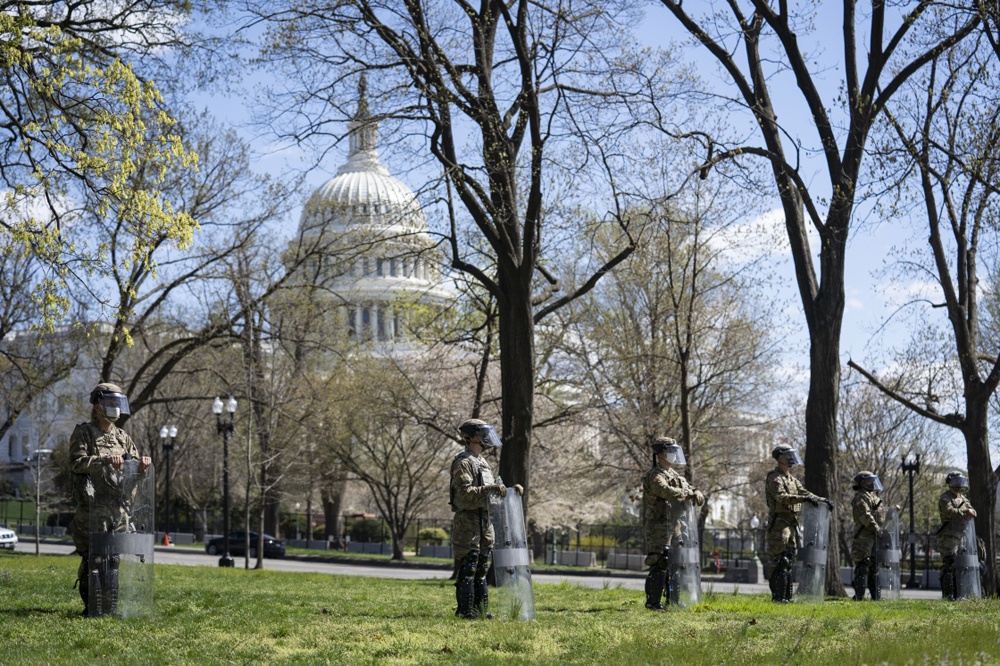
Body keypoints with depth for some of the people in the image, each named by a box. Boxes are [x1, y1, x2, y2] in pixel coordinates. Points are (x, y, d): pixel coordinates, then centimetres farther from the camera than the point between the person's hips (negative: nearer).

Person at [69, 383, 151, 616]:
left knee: (113, 559, 5)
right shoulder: (83, 433, 1)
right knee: (92, 558, -5)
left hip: (118, 509, 5)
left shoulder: (122, 437, 16)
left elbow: (134, 470, 15)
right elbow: (76, 462, -14)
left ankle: (110, 607, 9)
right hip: (92, 507, -5)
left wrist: (142, 466, -9)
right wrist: (105, 460, -26)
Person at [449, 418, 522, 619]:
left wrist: (510, 489, 10)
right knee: (467, 569, -7)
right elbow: (465, 493, -21)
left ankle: (481, 609, 17)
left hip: (484, 522, 10)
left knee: (481, 568, 12)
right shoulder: (463, 463, -11)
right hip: (468, 522, -10)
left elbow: (493, 488, 25)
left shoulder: (482, 463, 20)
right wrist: (489, 489, -26)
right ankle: (465, 610, -4)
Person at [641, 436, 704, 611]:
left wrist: (696, 494, -6)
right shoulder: (655, 476, -13)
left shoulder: (674, 475, 17)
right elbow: (667, 492, -31)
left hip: (674, 528, 9)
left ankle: (673, 600, 19)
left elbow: (688, 489, 17)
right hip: (658, 528, -9)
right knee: (660, 565, -12)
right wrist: (689, 494, -21)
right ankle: (653, 601, -8)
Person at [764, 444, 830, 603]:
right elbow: (781, 497, -24)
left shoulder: (792, 480, 21)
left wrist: (822, 500, 6)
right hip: (779, 524, -9)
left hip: (792, 525, 9)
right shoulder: (775, 478, -9)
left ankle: (786, 596, 13)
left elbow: (806, 493, 21)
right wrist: (804, 499, -32)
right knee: (781, 563, -10)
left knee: (788, 562, 9)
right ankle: (778, 597, -9)